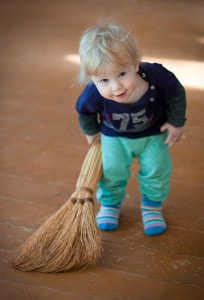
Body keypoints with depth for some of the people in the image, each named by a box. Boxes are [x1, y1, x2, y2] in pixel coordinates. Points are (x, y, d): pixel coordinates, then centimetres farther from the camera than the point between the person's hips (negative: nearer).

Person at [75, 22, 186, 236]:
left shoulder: (157, 78, -41)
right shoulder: (93, 96, -38)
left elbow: (177, 95, -16)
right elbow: (84, 112, -10)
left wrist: (177, 123, -6)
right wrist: (90, 131, 8)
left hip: (154, 133, 0)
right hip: (114, 136, 0)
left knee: (156, 170, 4)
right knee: (111, 170, 3)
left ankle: (152, 205, 33)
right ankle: (110, 204, 34)